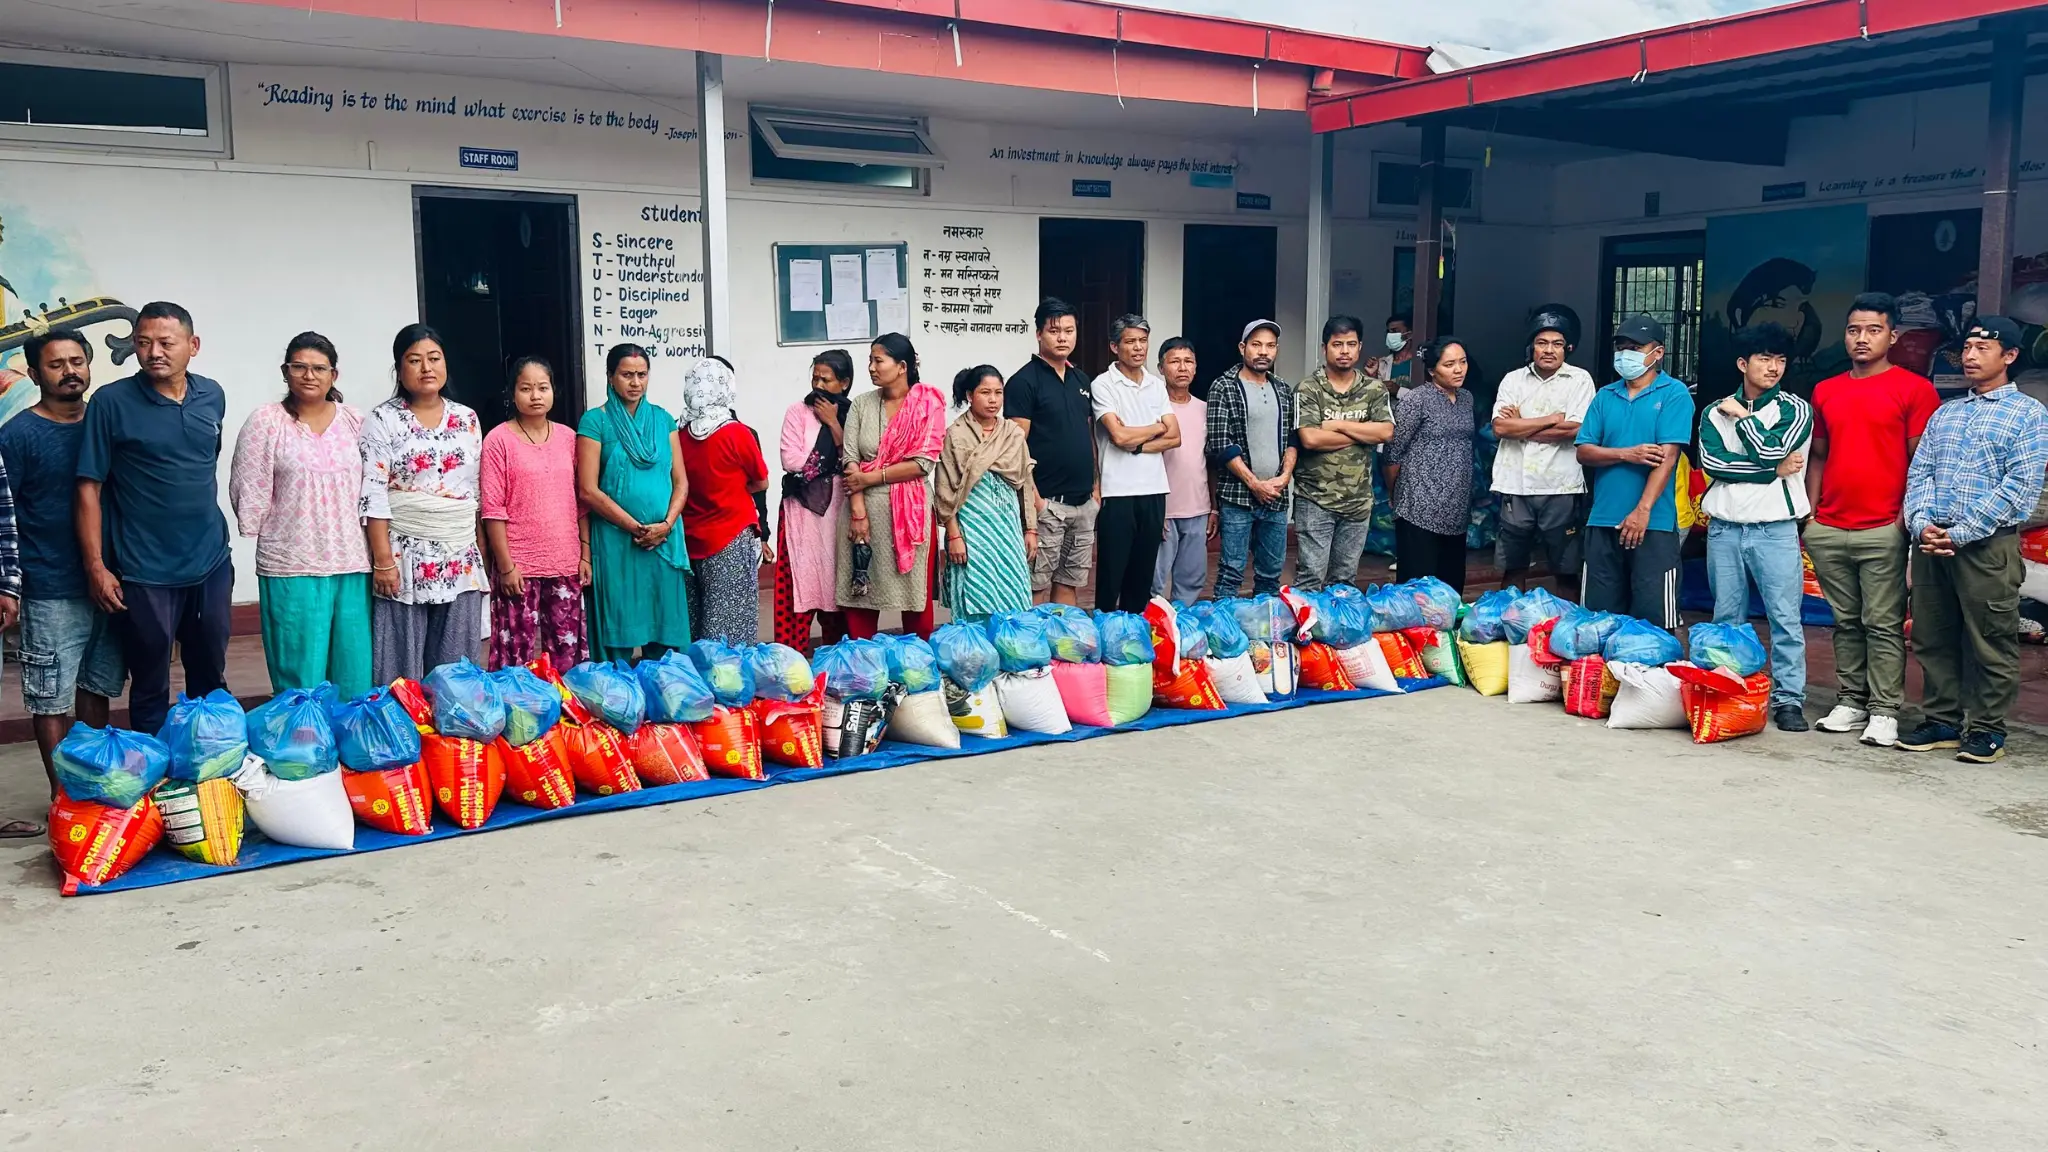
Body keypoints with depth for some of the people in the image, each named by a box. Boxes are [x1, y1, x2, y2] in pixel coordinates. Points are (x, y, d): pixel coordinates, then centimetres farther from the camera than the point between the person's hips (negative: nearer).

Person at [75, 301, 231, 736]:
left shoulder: (212, 396, 4)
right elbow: (89, 488, -8)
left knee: (212, 682, 15)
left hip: (211, 565, 4)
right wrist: (96, 566, -12)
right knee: (150, 691, 6)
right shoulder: (111, 402, -9)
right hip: (144, 574, -4)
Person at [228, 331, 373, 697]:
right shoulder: (265, 423, -1)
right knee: (302, 684, 0)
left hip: (353, 566, 3)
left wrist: (378, 555, 8)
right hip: (292, 569, -3)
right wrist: (281, 535, 0)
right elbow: (250, 493, -2)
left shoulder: (355, 422, 9)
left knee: (356, 681, 6)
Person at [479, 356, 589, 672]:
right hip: (519, 564, -4)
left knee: (568, 650, 8)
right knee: (519, 653, -1)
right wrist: (506, 565, -11)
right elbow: (493, 509, -7)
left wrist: (585, 553, 6)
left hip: (565, 562, 4)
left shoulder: (567, 437, 8)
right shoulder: (499, 440, -5)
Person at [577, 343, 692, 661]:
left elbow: (681, 481, 9)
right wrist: (636, 528, -11)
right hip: (616, 540, -4)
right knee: (619, 631, -1)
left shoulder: (663, 419, 11)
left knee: (664, 625, 6)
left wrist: (666, 524, -8)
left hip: (665, 540, 4)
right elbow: (588, 490, -7)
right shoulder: (595, 421, -1)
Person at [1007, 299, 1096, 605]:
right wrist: (1032, 496, -17)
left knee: (1071, 582, 12)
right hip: (1047, 502, -7)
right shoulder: (1024, 381, -9)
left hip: (1084, 501, 7)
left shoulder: (1081, 379, 13)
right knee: (1036, 586, -2)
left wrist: (1096, 486, 12)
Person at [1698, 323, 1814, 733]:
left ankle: (1788, 700, -2)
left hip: (1776, 529, -2)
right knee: (1727, 618, 8)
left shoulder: (1795, 409, 3)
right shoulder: (1716, 412, 10)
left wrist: (1742, 414, 0)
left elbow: (1771, 450, -14)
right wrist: (1773, 471, -10)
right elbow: (1711, 462, -6)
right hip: (1724, 527, 3)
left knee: (1785, 618, -6)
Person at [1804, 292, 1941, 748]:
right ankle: (1851, 702, 18)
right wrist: (1810, 514, 12)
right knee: (1846, 622, 11)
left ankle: (1884, 711, 2)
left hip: (1883, 531, -5)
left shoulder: (1915, 389, 0)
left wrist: (1906, 515, -10)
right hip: (1828, 531, 5)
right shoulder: (1825, 391, 14)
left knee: (1883, 624, -3)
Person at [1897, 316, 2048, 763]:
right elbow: (1919, 472, 11)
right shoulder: (1945, 413, 18)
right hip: (1930, 543, 5)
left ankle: (1986, 729, 9)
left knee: (1991, 642, 0)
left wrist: (1962, 533, -14)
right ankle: (1941, 721, 18)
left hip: (1988, 544, -5)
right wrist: (1921, 523, -7)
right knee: (1932, 638, 8)